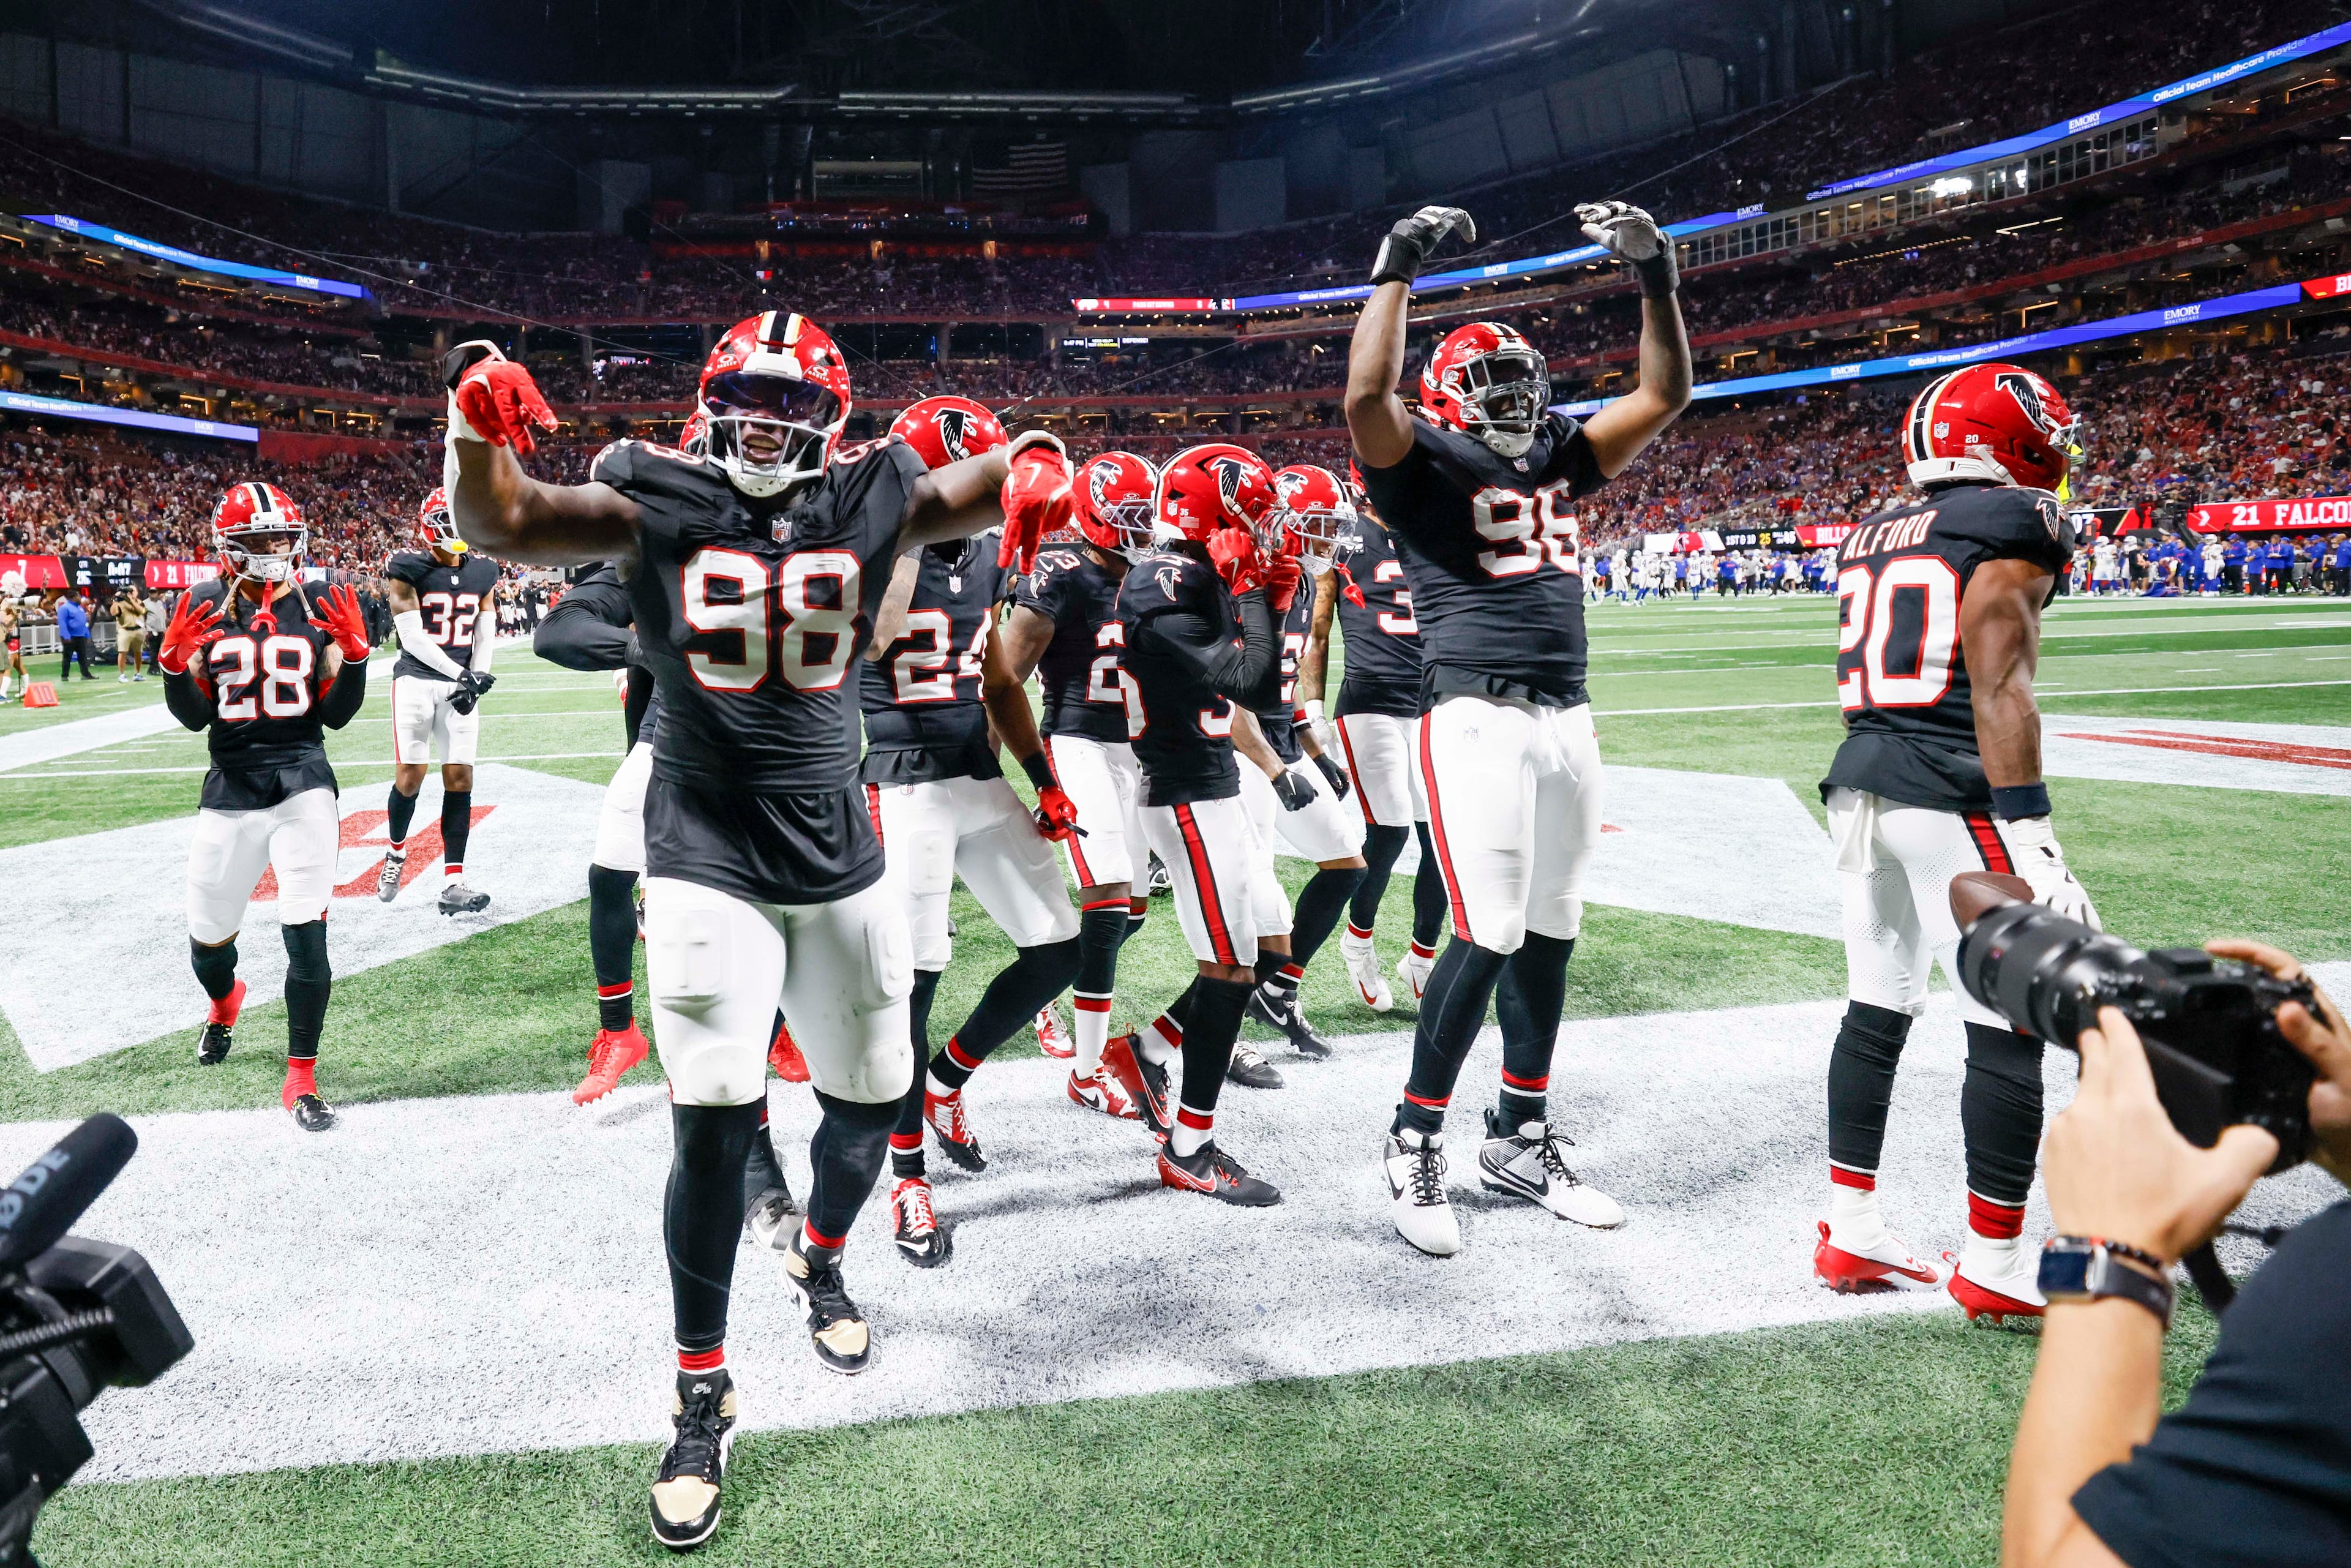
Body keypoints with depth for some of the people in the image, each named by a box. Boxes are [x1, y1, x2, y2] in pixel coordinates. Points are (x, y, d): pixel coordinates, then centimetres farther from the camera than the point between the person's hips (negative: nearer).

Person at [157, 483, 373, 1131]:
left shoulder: (321, 606, 1)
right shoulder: (201, 608, 2)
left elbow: (336, 714, 1)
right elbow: (195, 717, 2)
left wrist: (353, 652, -13)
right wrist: (175, 662, -15)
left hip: (302, 781, -2)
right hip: (230, 788, 2)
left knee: (306, 933, -11)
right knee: (208, 938, 14)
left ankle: (301, 1079, 2)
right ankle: (225, 1003, 51)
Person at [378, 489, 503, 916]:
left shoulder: (482, 573, 10)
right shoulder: (409, 571, -6)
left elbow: (486, 636, 10)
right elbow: (412, 637, -11)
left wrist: (476, 679, -5)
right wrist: (460, 674, -18)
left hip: (461, 683, 4)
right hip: (417, 680, -4)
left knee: (460, 779, -2)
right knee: (410, 776, -3)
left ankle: (453, 884, -1)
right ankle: (396, 852, 27)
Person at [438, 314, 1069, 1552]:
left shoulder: (870, 502, 0)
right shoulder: (658, 504, -4)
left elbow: (991, 484, 2)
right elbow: (497, 524, -9)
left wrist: (1035, 466, -22)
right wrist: (477, 418, -28)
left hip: (840, 858, 3)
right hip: (708, 859, -3)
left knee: (871, 1100, 13)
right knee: (714, 1122, -11)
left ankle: (819, 1262, 46)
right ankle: (701, 1394, 9)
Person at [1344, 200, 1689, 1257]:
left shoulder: (1558, 463, 20)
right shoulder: (1423, 467, 1)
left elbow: (1662, 396, 21)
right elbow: (1367, 396, -18)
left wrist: (1655, 276, 14)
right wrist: (1397, 270, -13)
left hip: (1568, 720, 7)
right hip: (1475, 718, -7)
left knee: (1551, 931, 11)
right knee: (1488, 934, -13)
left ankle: (1521, 1140, 25)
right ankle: (1414, 1146, 3)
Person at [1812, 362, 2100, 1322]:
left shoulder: (1872, 537, 16)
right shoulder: (2012, 522, -7)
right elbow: (1998, 691, -15)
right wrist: (2031, 843, -17)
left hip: (1860, 785, 8)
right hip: (1954, 799, -8)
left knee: (1877, 1010, 14)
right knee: (2008, 1034, 2)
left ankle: (1850, 1237, 20)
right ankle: (1994, 1269, 9)